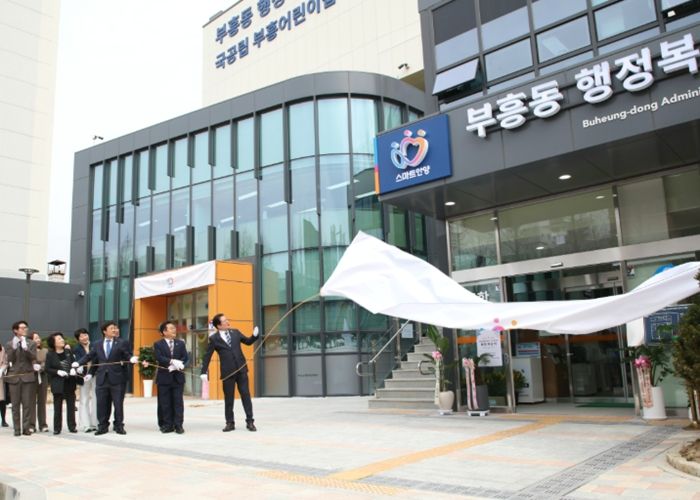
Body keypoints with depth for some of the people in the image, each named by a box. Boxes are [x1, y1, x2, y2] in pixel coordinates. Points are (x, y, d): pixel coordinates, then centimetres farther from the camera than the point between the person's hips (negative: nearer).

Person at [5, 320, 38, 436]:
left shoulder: (31, 344, 7)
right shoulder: (9, 344, 6)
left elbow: (33, 357, -7)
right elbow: (10, 360, -5)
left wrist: (25, 348, -21)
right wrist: (14, 348, -18)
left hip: (27, 376, 0)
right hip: (14, 377, 0)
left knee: (27, 404, 0)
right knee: (15, 404, 3)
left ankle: (26, 428, 6)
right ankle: (17, 429, 9)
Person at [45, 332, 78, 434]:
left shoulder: (68, 351, 5)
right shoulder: (50, 355, -4)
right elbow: (47, 369, -5)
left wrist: (73, 369, -11)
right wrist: (58, 372, -19)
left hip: (70, 383, 3)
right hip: (58, 384, -3)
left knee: (71, 406, 7)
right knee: (58, 407, 3)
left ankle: (72, 426, 14)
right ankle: (57, 428, 12)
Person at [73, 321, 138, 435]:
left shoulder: (122, 343, 3)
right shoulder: (97, 345, 12)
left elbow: (128, 356, -2)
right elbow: (89, 356, 10)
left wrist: (132, 359, -24)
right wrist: (78, 363, -4)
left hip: (116, 378, -2)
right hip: (101, 379, 2)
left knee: (118, 403, 3)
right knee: (102, 404, 7)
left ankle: (119, 426, 13)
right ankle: (102, 426, 17)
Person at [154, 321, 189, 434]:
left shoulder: (180, 343, 11)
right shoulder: (158, 344, 2)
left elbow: (186, 358, 3)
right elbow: (159, 358, -13)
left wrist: (178, 365, -15)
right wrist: (172, 361, -24)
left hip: (178, 377, 2)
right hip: (164, 377, -2)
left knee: (178, 402, 1)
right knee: (165, 403, 3)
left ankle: (178, 425, 5)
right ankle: (167, 425, 12)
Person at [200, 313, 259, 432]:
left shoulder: (235, 332, 7)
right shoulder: (214, 339, -2)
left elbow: (248, 342, 17)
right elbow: (207, 356, 0)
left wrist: (255, 335, -2)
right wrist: (204, 372, -6)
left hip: (241, 369, 2)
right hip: (227, 372, -2)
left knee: (246, 395, 2)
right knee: (228, 399, 7)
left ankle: (250, 422, 9)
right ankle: (230, 423, 19)